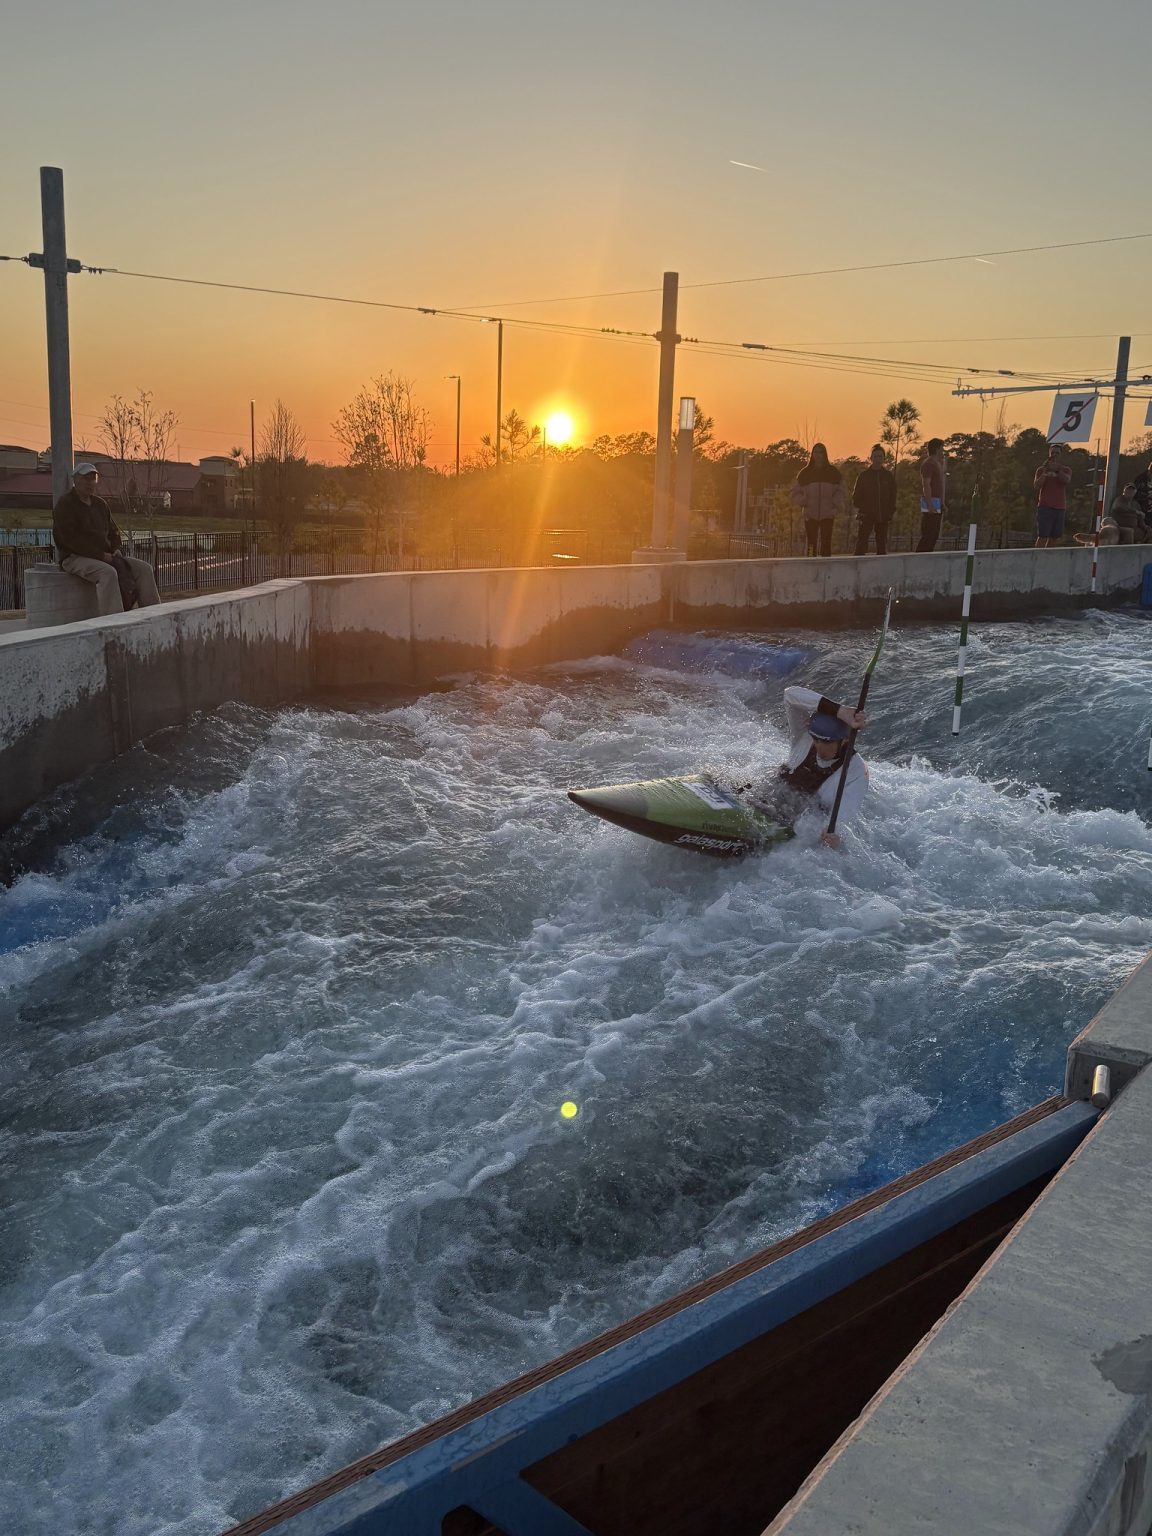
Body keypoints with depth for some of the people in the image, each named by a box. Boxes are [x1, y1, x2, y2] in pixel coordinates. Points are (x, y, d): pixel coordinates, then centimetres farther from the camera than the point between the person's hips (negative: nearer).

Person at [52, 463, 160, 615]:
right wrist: (101, 555, -19)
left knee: (144, 568, -9)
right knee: (108, 573, -38)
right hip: (75, 557, -8)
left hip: (104, 556, 8)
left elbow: (113, 531, 25)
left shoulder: (100, 504, 20)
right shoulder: (64, 505, -4)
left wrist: (117, 550, 2)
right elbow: (71, 539, -15)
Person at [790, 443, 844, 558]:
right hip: (810, 515, 1)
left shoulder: (833, 472, 8)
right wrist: (804, 502, -5)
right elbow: (796, 493, 11)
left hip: (828, 514, -1)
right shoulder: (805, 473, 9)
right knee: (811, 544, -1)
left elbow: (839, 491, 8)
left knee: (826, 544, -5)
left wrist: (835, 504, -8)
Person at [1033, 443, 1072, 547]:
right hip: (1045, 507, -2)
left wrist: (1056, 470, -26)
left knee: (1054, 537, 2)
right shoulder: (1041, 470, 9)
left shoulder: (1065, 470, 11)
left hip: (1060, 508, 2)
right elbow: (1036, 486, -4)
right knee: (1042, 536, -10)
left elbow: (1066, 480, -11)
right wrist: (1045, 472, -14)